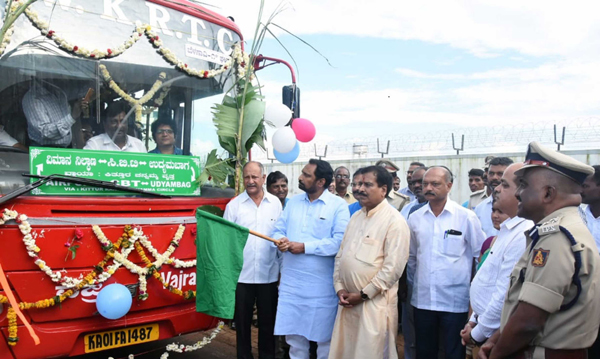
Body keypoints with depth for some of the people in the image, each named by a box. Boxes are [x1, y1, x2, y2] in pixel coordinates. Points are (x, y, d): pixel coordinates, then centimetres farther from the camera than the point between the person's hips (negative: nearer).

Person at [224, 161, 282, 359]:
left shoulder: (275, 203, 2)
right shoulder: (234, 205, -2)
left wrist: (282, 268, 4)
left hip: (269, 274, 1)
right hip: (241, 274, 0)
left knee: (268, 321, 13)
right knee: (242, 321, 12)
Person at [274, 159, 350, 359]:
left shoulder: (338, 205, -8)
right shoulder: (293, 202, 10)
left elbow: (340, 241, -18)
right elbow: (279, 229, 10)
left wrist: (305, 247, -18)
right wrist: (281, 240, -14)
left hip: (321, 285, -4)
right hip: (291, 282, 5)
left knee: (323, 336, 10)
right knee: (293, 335, 15)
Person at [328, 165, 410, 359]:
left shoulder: (394, 221, -12)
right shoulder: (356, 217, 12)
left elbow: (393, 267, -17)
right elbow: (340, 255, 14)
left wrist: (363, 294, -13)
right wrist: (339, 287, 2)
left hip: (375, 303, -7)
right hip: (348, 301, 7)